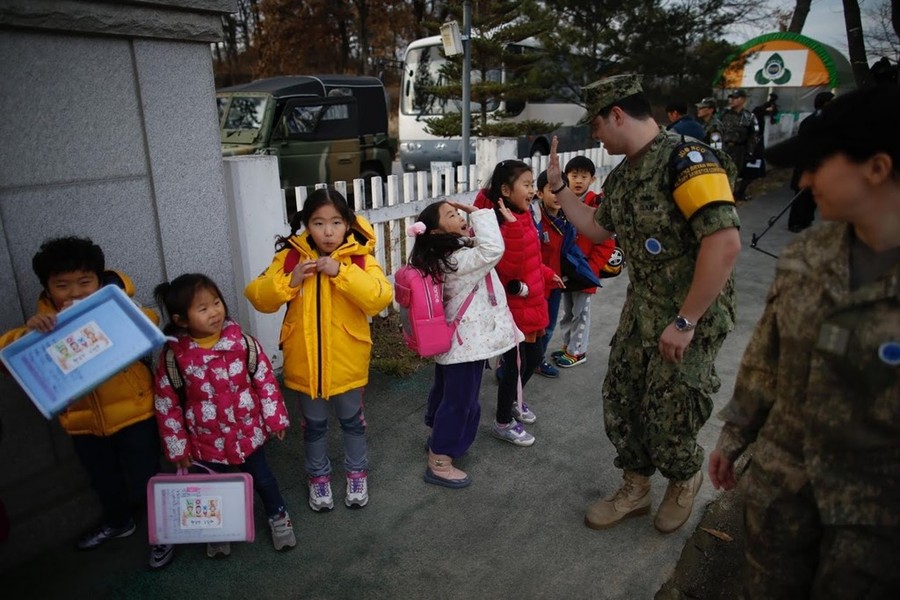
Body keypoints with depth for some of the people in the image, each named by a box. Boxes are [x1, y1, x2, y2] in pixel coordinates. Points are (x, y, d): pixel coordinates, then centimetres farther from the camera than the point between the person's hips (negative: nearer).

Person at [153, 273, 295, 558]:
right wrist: (177, 446, -3)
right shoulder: (173, 355, -17)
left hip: (248, 431, 0)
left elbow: (265, 379, -7)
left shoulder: (241, 341, -16)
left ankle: (278, 516, 45)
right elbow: (167, 403, -7)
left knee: (261, 477, 19)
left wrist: (275, 418, -4)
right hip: (207, 439, 0)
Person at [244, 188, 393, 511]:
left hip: (346, 361, -1)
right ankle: (318, 476, 43)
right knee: (313, 424, 21)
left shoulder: (359, 257, -12)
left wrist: (341, 272, -31)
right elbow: (259, 297, -7)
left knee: (352, 420, 20)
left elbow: (380, 298, -25)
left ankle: (357, 473, 43)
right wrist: (290, 281, -24)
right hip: (305, 362, 2)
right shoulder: (291, 256, -6)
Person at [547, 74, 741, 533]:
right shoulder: (622, 175, 7)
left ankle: (684, 481, 37)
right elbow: (598, 229, 22)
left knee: (668, 416, 4)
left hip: (691, 316, -8)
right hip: (640, 310, 8)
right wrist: (558, 187, 14)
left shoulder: (685, 159, -21)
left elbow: (725, 243, -28)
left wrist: (685, 322, -24)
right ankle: (635, 490, 34)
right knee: (621, 401, 12)